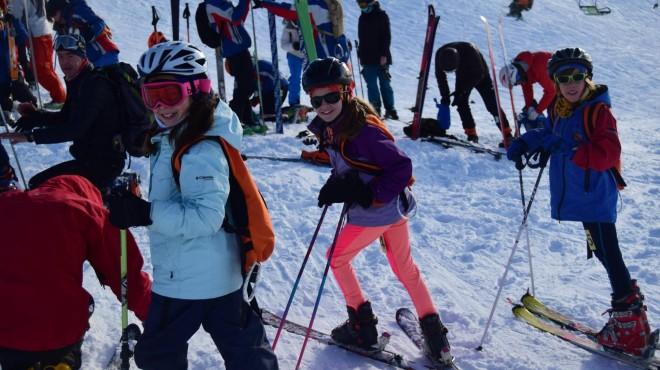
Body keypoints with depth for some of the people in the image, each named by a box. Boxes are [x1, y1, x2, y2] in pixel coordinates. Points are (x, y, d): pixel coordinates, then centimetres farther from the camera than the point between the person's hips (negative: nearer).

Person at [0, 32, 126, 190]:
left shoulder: (95, 84, -20)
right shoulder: (78, 82, 12)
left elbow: (75, 128, -27)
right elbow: (65, 118, 21)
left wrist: (31, 136, -27)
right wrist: (35, 115, 3)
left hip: (104, 163, -10)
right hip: (89, 158, 10)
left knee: (39, 186, -15)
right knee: (37, 183, 19)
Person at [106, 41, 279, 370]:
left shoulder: (201, 150, -23)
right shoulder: (173, 137, 8)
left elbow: (205, 216, -28)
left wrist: (144, 213, -28)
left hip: (187, 278, -9)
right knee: (239, 340, 19)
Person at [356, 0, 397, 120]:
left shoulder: (381, 16, -4)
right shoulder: (363, 17, 14)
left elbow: (386, 36, -9)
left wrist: (384, 54, -15)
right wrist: (361, 55, 14)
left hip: (381, 57, -5)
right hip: (367, 58, 5)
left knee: (385, 83, 0)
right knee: (371, 85, 2)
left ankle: (390, 109, 5)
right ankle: (375, 109, 6)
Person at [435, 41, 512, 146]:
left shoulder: (469, 51, -40)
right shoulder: (440, 54, -28)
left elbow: (478, 74, -28)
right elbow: (440, 75, -10)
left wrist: (462, 91, -31)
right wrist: (445, 95, -14)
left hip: (480, 74, -4)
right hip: (462, 76, 4)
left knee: (492, 104, -12)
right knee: (461, 102, -12)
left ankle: (507, 135, -10)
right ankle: (471, 134, -4)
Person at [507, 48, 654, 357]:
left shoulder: (599, 110, -15)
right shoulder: (559, 108, 7)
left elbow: (608, 153, -24)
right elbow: (551, 134, 23)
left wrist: (567, 149, -30)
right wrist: (526, 142, 4)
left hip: (596, 197, -8)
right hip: (574, 196, 8)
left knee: (609, 256, -6)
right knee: (604, 254, 16)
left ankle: (631, 326, 1)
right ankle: (629, 311, 28)